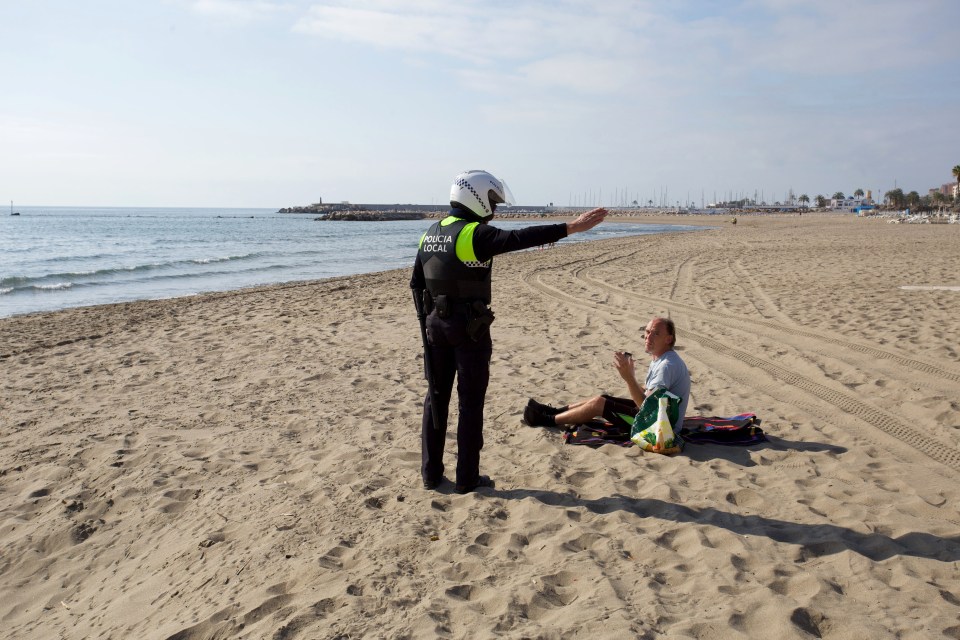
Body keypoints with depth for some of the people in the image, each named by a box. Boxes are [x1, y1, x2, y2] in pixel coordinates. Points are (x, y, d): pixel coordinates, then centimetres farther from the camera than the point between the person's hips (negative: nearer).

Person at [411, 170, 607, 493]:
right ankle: (467, 478, 10)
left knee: (436, 397, 14)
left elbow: (416, 283, 13)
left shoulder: (430, 235, 9)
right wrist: (572, 227, -31)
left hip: (436, 325, 7)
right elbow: (520, 238, -28)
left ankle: (431, 473, 20)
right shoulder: (476, 234, -15)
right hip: (470, 329, -7)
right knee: (470, 403, 3)